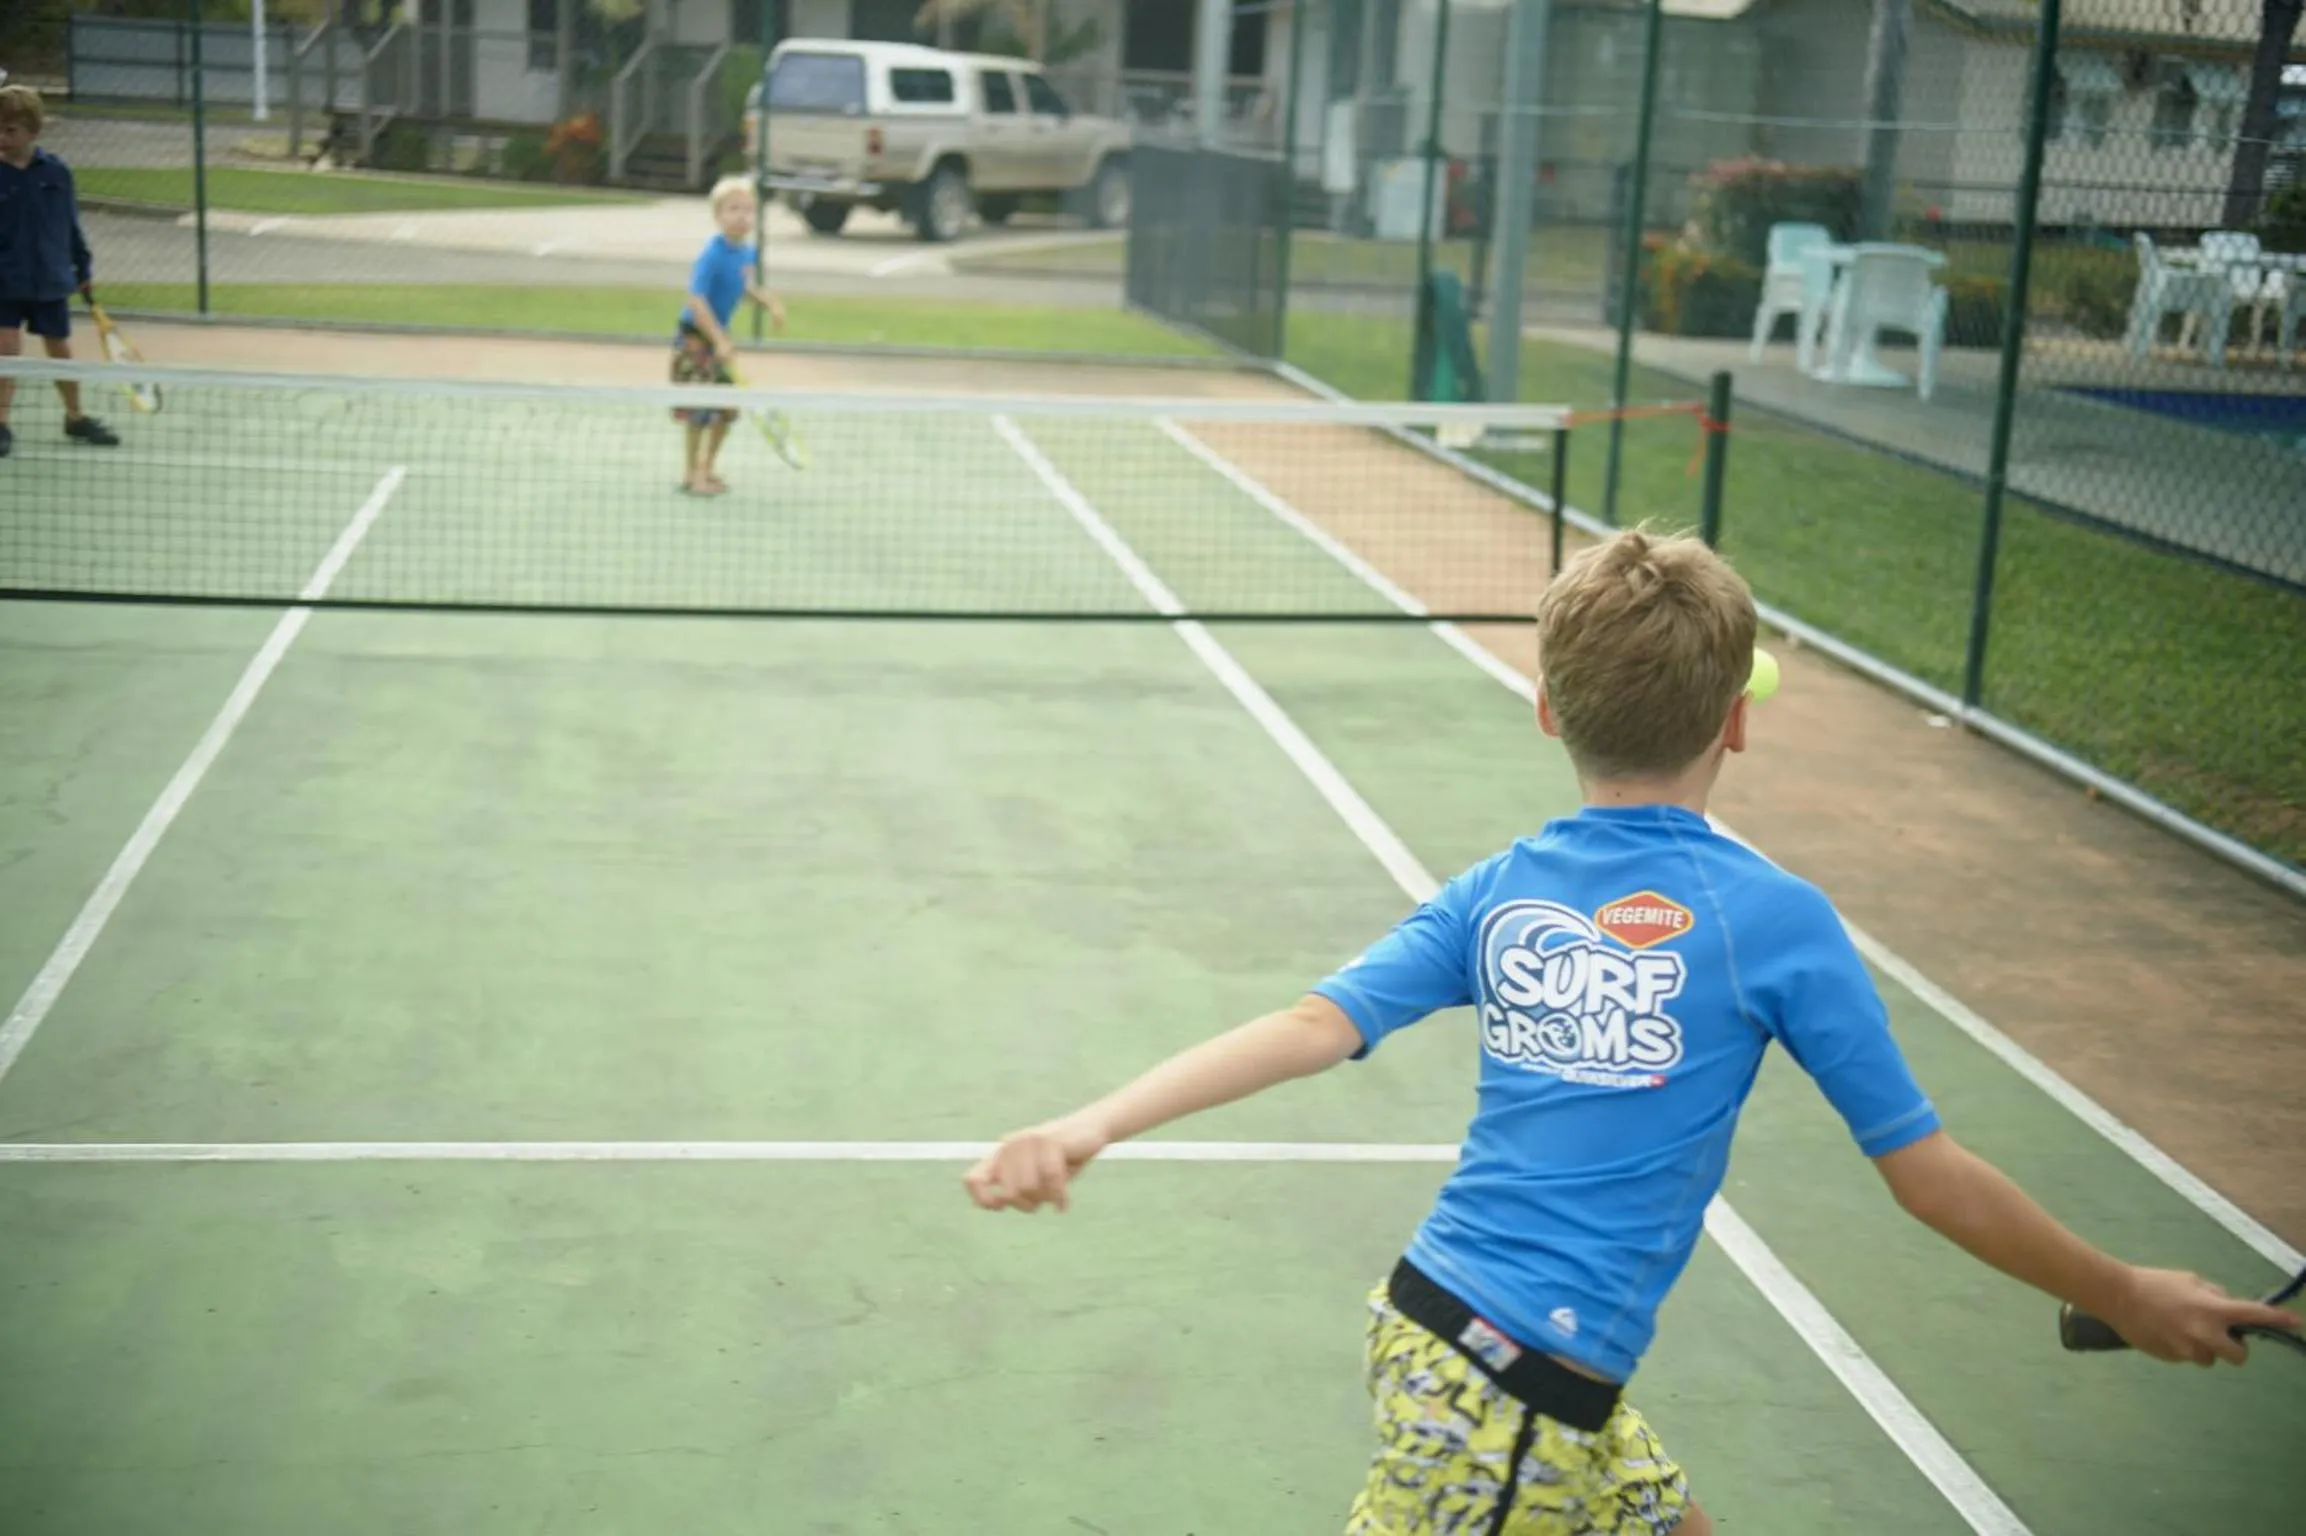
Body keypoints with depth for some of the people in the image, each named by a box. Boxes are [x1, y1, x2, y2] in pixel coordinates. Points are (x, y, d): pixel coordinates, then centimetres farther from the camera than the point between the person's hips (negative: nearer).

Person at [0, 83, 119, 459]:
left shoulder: (56, 172, -2)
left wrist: (83, 267, 11)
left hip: (51, 282, 2)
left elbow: (71, 224, 7)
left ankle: (75, 417, 30)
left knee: (60, 350, 13)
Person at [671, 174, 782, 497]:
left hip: (718, 335, 8)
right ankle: (691, 473, 8)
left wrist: (769, 303, 4)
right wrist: (719, 341, -28)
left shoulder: (747, 252, 1)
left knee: (727, 407, 11)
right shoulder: (713, 254, -23)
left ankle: (707, 469, 26)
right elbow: (696, 300, -25)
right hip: (695, 337, -8)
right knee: (699, 409, -6)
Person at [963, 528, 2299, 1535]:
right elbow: (1930, 1175, -5)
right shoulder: (1777, 920, -11)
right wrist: (2129, 1301, 8)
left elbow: (1316, 1026, -11)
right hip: (1513, 1390, -6)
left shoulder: (1497, 893, 2)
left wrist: (1089, 1127, -14)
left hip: (1432, 1322, 6)